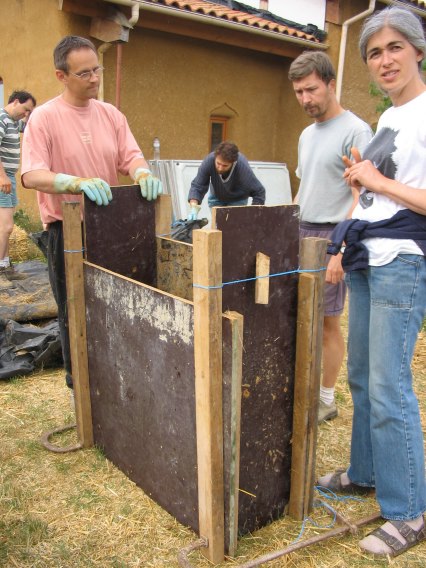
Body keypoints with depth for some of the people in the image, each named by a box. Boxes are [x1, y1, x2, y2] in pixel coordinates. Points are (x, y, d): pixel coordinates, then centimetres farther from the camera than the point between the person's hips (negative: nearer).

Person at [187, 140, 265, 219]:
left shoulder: (243, 168, -37)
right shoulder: (209, 161, -33)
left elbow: (259, 192, -26)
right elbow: (197, 186, -28)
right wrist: (193, 208, -43)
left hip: (238, 199, -2)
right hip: (216, 197, 2)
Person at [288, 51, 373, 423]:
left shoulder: (356, 132, -10)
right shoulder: (307, 134, 16)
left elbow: (362, 199, -15)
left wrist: (340, 251, -21)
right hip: (300, 233, 7)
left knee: (327, 320, 0)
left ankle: (327, 399, 15)